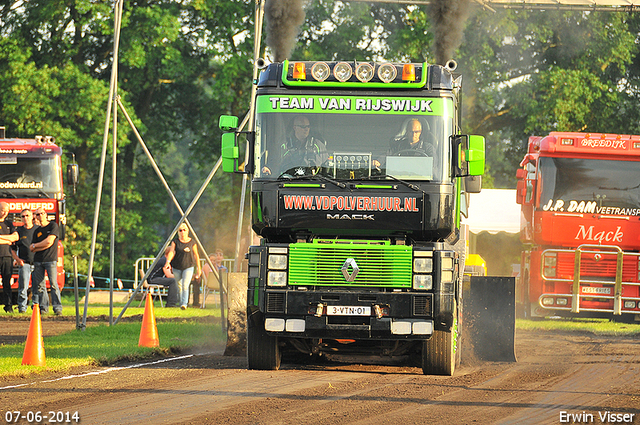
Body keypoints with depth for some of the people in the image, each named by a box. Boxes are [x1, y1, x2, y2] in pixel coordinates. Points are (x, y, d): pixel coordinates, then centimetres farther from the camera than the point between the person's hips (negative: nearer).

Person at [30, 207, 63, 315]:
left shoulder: (53, 226, 2)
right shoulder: (36, 231, 16)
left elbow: (49, 241, -9)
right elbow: (32, 249, 9)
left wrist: (35, 246, 1)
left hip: (50, 259, -5)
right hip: (38, 261, 5)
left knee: (53, 284, -12)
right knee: (40, 285, 1)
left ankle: (57, 307, -12)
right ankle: (43, 307, 5)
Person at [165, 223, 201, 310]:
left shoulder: (192, 242, 2)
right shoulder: (175, 242, 1)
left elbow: (196, 255, 9)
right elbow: (171, 252, -11)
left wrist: (198, 268, 10)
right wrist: (168, 262, -30)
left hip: (188, 267, -2)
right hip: (177, 267, 2)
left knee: (185, 285, -16)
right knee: (179, 286, 9)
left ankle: (184, 304, -21)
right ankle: (181, 302, 24)